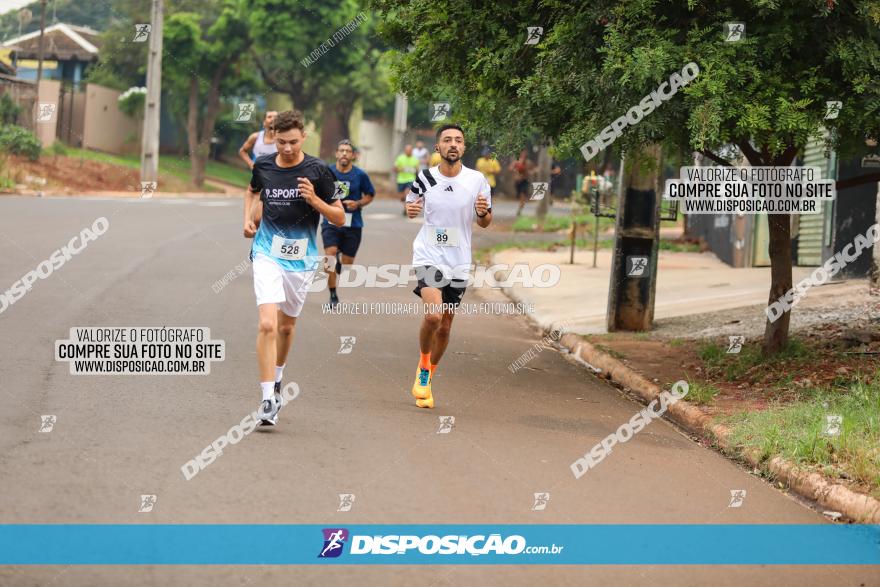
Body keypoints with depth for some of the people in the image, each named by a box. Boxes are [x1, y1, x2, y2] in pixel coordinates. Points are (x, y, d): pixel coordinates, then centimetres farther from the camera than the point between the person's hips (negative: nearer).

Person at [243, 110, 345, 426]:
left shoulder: (317, 170, -8)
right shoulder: (263, 165, -1)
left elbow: (340, 218, -3)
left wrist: (315, 200, -20)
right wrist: (248, 219, 9)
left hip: (301, 258, 0)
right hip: (267, 254, 0)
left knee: (286, 326, 16)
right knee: (267, 324, -17)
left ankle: (276, 379, 43)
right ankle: (268, 399, -18)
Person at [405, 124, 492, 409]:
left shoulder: (477, 181, -2)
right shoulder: (425, 178, -2)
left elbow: (485, 222, 8)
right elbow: (412, 206, 15)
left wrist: (483, 213, -15)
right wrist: (410, 209, -9)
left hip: (458, 263, 2)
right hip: (428, 256, -2)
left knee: (444, 327, 9)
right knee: (433, 315, -24)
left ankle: (427, 379, 31)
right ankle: (423, 368, 2)